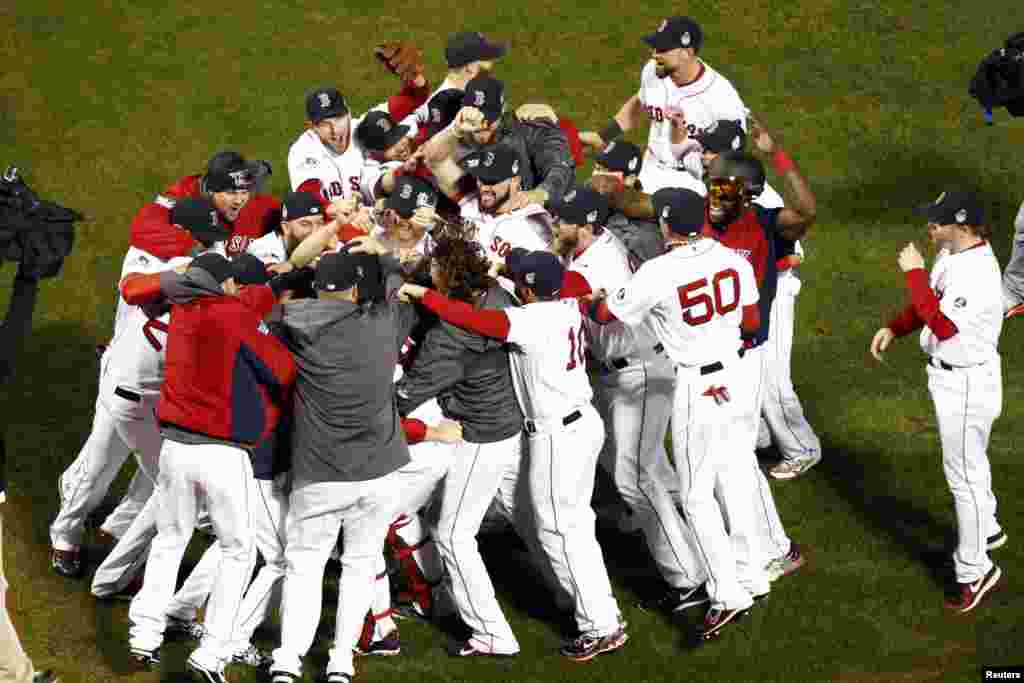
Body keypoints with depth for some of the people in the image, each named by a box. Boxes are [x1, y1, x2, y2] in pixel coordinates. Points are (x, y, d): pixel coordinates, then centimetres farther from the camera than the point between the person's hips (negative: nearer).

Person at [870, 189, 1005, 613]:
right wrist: (894, 328, 3)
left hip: (966, 383, -10)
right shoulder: (951, 253, 0)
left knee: (964, 473, 1)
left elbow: (942, 325, -36)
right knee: (969, 462, 27)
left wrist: (914, 272, -31)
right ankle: (985, 530, 48)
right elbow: (933, 303, 15)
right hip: (948, 374, 10)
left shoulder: (978, 272, -32)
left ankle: (973, 570, 12)